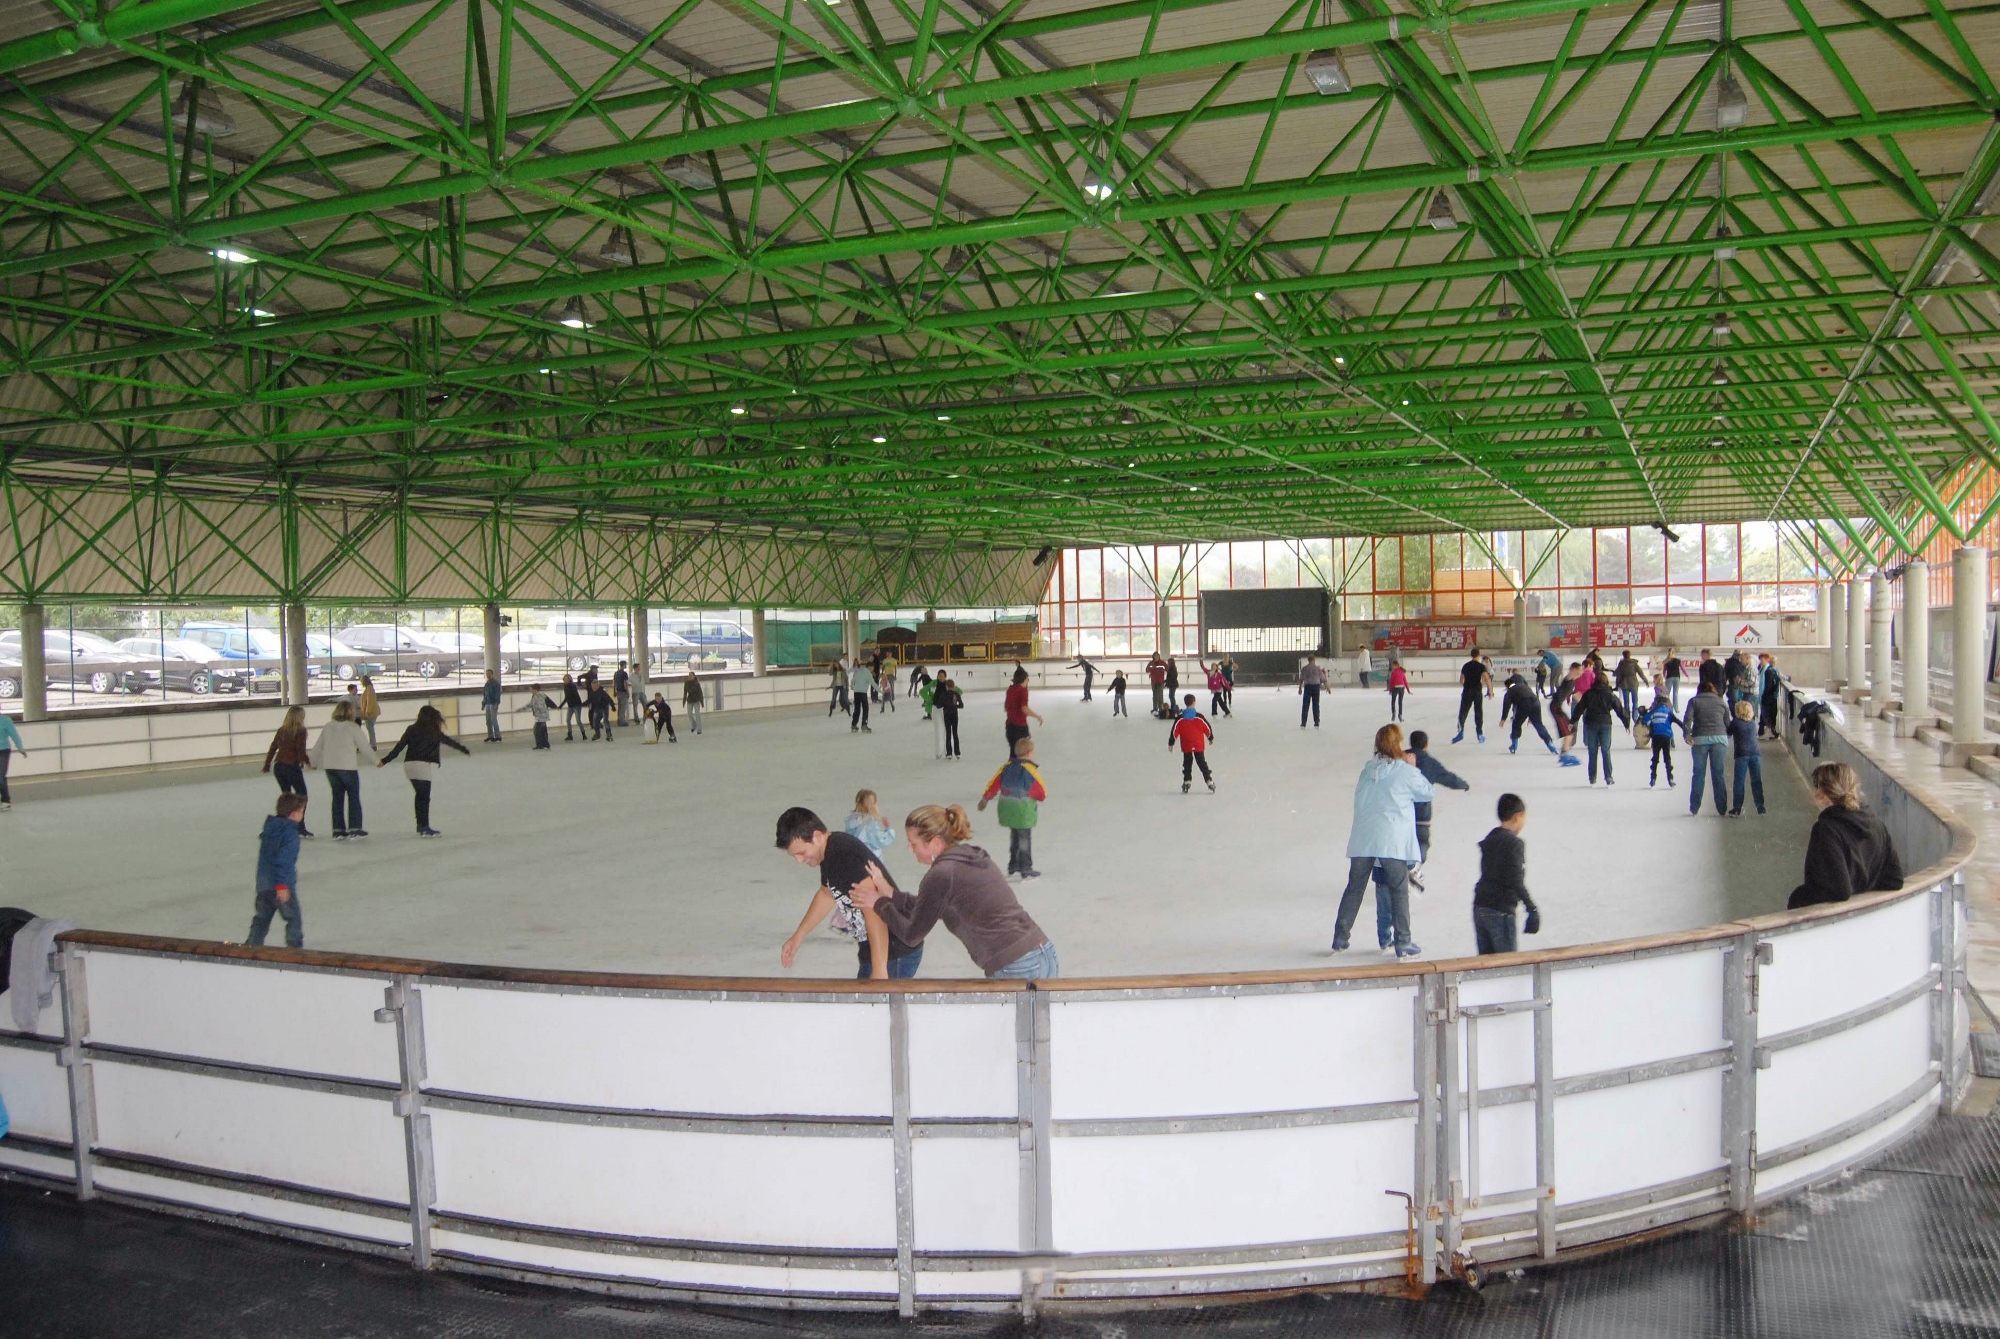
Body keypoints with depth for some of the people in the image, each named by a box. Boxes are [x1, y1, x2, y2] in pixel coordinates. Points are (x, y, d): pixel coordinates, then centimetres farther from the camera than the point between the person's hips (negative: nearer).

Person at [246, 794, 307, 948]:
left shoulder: (270, 827, 10)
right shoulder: (290, 834, -18)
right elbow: (283, 860, -24)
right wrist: (282, 884, -22)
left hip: (263, 882, 8)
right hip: (281, 884, -8)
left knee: (261, 917, 17)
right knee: (294, 918, 4)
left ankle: (252, 944, 19)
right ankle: (294, 945, 5)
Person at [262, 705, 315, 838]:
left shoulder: (282, 730, 7)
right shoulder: (300, 731, -10)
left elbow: (273, 748, 10)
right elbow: (300, 750, -17)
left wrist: (267, 765, 18)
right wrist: (307, 761, -2)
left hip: (279, 766, 6)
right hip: (293, 767, -6)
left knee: (286, 795, 17)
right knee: (302, 796, 3)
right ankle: (300, 827, -4)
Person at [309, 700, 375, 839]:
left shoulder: (327, 727, 6)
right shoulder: (353, 727, -9)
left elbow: (318, 747, 14)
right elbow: (365, 746, -4)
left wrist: (314, 762, 29)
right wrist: (375, 760, 11)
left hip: (330, 767, 5)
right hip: (348, 766, -5)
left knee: (337, 797, 12)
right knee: (354, 796, 7)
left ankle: (338, 830, 12)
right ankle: (355, 828, 6)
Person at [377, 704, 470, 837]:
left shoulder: (412, 729, 8)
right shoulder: (434, 732, -1)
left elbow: (399, 746, 6)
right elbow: (450, 742, 8)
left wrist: (385, 761, 10)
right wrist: (466, 751, 19)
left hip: (409, 765, 5)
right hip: (425, 766, -5)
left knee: (420, 795, 16)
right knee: (425, 797, 0)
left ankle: (420, 825, 22)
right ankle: (425, 828, 2)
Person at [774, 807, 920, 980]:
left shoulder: (845, 857, -25)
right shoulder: (830, 852, 6)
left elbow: (875, 913, -31)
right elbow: (826, 894, 26)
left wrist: (879, 970, -32)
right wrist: (798, 936, 31)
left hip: (895, 954, -10)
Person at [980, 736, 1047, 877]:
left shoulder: (1007, 766, 2)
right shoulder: (1031, 769, -14)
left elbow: (993, 784, 8)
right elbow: (1042, 793, -9)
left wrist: (985, 799, 21)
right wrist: (1041, 796, 15)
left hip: (1007, 809, 6)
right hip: (1024, 811, -6)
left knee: (1014, 837, 21)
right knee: (1025, 838, 2)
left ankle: (1013, 865, 32)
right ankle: (1025, 868, 4)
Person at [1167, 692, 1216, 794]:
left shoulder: (1180, 719, -8)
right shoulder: (1199, 717, -9)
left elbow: (1174, 732, -5)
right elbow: (1208, 728, -1)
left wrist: (1170, 744, 4)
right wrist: (1210, 738, 17)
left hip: (1186, 747, 0)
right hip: (1199, 746, 0)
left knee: (1187, 765, 13)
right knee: (1202, 764, 6)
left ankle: (1187, 782, 9)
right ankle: (1209, 781, 1)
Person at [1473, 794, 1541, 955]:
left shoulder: (1489, 840, 11)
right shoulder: (1514, 843, -12)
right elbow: (1516, 881, -19)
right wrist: (1533, 909, -15)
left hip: (1479, 907, 7)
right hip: (1501, 911, -7)